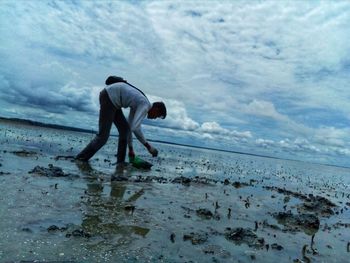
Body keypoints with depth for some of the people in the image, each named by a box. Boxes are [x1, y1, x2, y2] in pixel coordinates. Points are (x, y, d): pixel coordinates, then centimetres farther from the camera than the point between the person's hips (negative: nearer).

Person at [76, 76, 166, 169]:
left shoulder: (138, 104, 19)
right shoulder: (145, 106, -9)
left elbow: (130, 126, 23)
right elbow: (135, 128, -25)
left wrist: (131, 149, 25)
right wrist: (148, 145, -15)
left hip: (111, 99, 10)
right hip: (109, 97, -10)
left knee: (124, 128, 8)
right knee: (103, 136, -6)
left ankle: (121, 162, 8)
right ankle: (81, 158, 9)